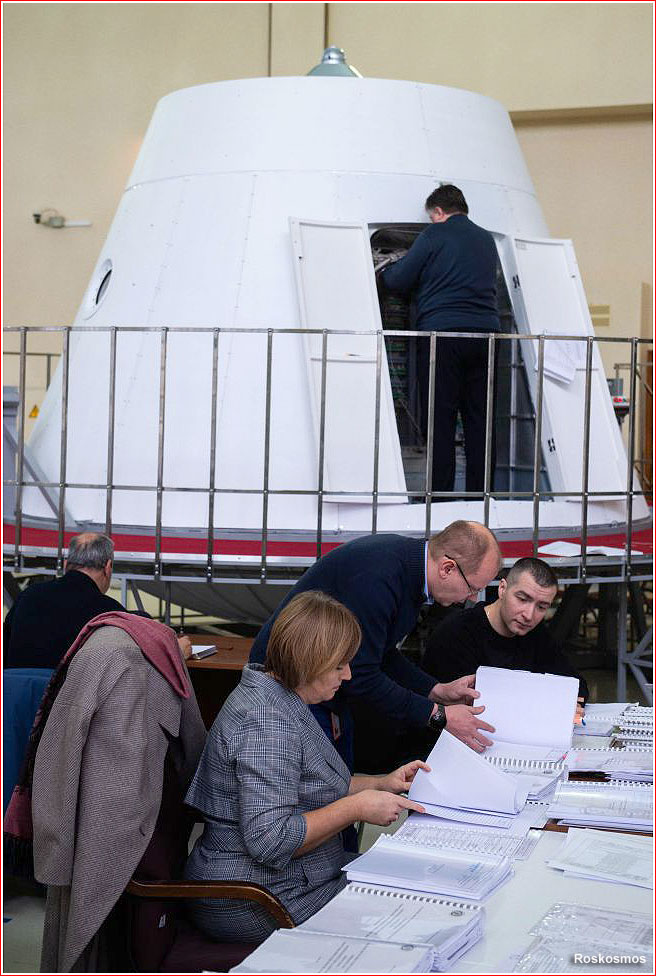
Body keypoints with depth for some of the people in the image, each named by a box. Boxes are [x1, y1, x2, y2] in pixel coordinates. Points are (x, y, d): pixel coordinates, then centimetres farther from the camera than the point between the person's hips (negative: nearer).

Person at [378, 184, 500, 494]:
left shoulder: (434, 235, -1)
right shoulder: (487, 239, 17)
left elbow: (397, 280, 0)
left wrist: (382, 274, 23)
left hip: (443, 331, -5)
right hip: (485, 329, 5)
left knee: (440, 417, -3)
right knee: (479, 417, 6)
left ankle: (440, 493, -4)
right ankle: (479, 493, 6)